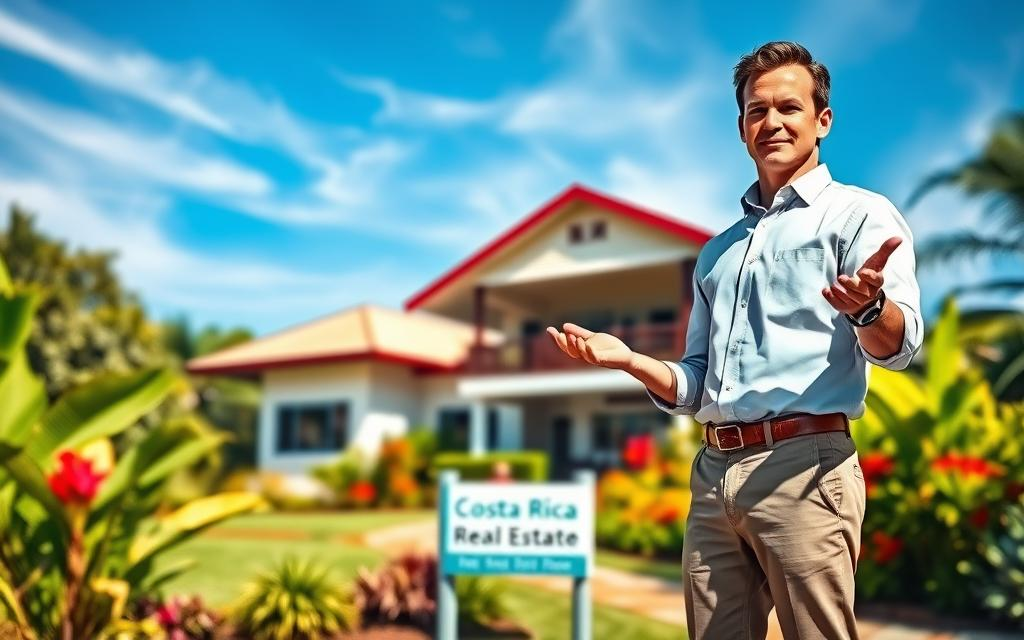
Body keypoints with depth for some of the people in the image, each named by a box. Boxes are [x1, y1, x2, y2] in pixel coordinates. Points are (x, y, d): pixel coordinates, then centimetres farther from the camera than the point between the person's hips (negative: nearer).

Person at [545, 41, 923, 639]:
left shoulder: (859, 214, 3)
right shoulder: (719, 251, 21)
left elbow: (899, 345, -13)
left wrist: (868, 305, -35)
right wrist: (630, 360, 4)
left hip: (802, 466, -6)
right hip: (712, 475, 6)